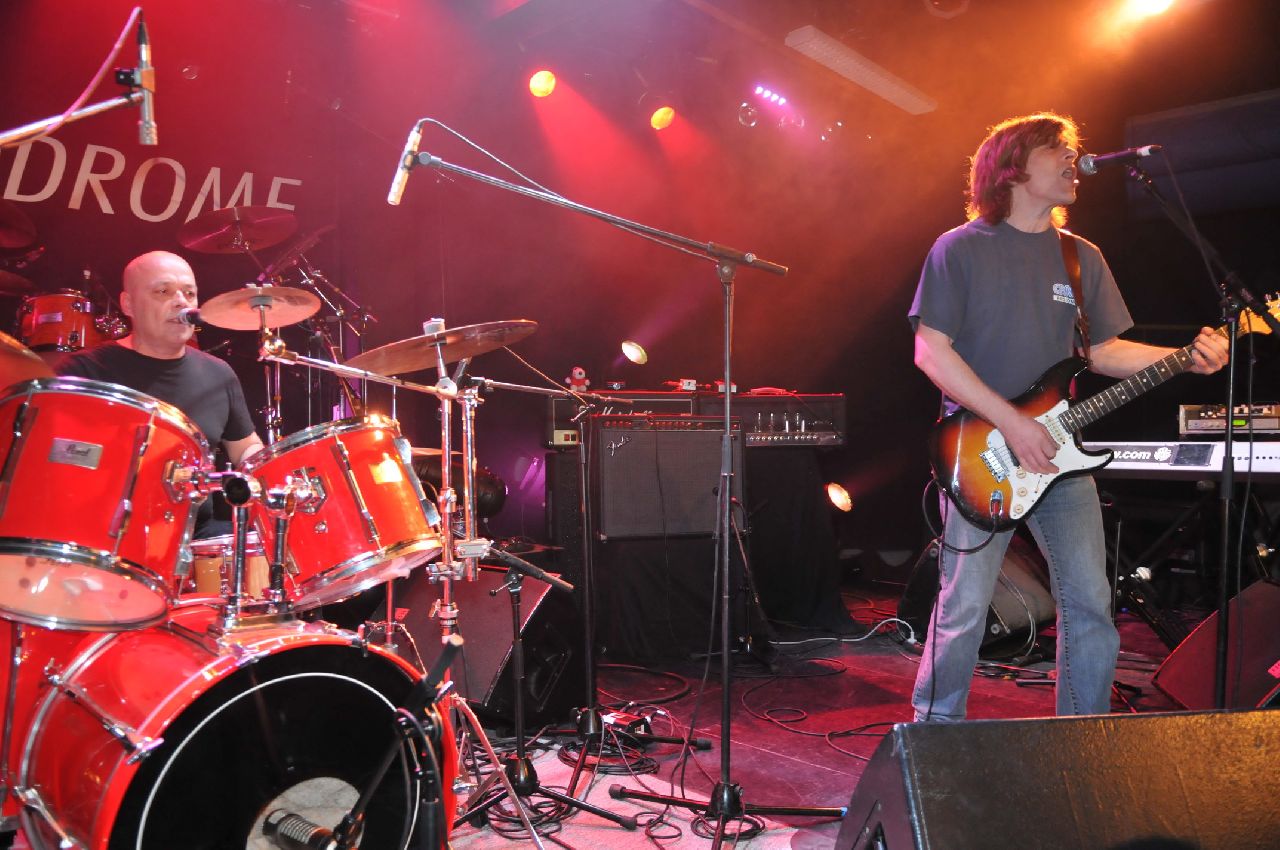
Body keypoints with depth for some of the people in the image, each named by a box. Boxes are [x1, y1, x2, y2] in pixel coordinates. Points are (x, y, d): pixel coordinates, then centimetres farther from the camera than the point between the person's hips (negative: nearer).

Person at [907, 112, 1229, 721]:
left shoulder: (1082, 257, 15)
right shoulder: (961, 249, -2)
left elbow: (1102, 350, 15)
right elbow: (930, 350, -9)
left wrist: (1187, 357, -2)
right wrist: (1011, 423, -15)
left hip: (1060, 452, 5)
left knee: (1090, 603, 4)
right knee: (964, 607, -5)